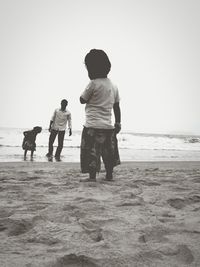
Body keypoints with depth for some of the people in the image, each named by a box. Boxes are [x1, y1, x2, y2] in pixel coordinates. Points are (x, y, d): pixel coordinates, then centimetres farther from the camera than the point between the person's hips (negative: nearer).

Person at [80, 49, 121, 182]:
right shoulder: (113, 85, 8)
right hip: (109, 125, 7)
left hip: (93, 125, -7)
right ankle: (109, 175, 20)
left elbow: (82, 100, -3)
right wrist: (118, 123, 17)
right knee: (108, 151, 15)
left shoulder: (93, 83, -13)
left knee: (91, 151, 0)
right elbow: (117, 107, 12)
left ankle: (92, 176, -1)